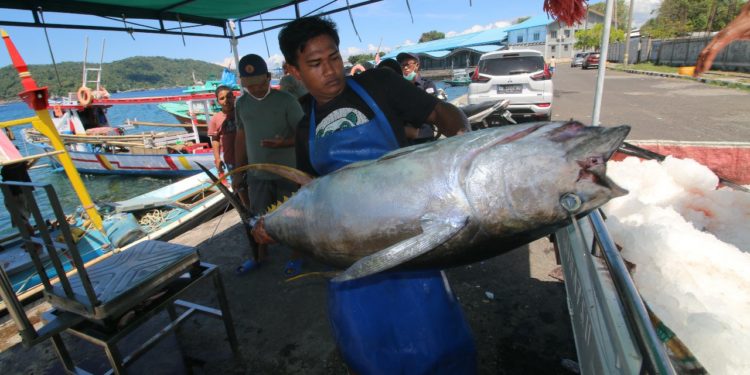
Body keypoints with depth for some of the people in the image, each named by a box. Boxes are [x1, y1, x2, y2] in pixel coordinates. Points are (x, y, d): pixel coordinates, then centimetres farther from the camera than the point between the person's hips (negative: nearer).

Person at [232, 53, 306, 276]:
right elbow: (241, 138, 11)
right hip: (256, 174, 4)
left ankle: (296, 257, 26)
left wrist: (283, 143, -29)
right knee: (259, 218, 15)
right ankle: (260, 254, 37)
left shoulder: (286, 101, -10)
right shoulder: (241, 104, 5)